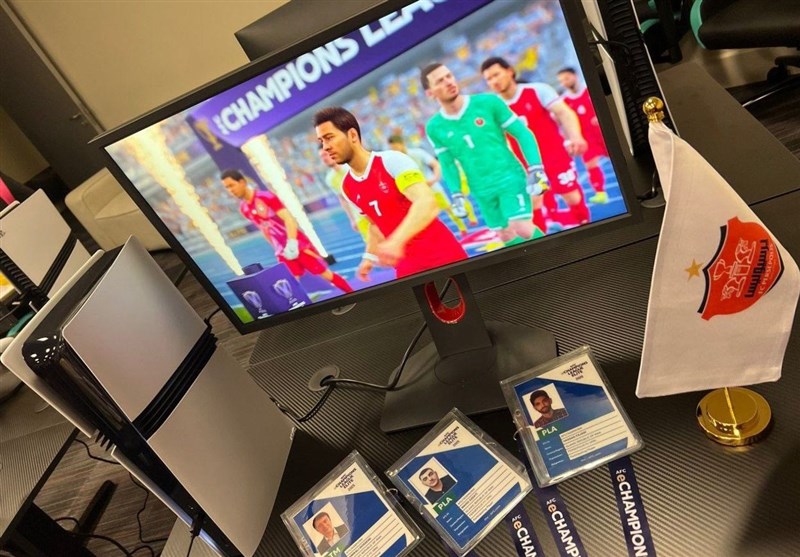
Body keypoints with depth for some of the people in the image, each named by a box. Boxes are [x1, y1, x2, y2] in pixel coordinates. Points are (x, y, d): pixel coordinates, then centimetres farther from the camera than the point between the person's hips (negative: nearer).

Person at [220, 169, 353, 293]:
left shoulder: (266, 197, -14)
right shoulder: (243, 209, 6)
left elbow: (289, 219, -19)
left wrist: (291, 244, -28)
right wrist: (279, 250, 15)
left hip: (298, 244, -6)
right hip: (283, 252, 6)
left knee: (327, 274, 1)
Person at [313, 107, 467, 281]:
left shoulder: (391, 161, -16)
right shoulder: (347, 187, 5)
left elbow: (427, 203, -31)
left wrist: (396, 241, -43)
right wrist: (370, 257, 12)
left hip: (442, 256, -5)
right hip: (407, 265, 6)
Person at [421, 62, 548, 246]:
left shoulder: (488, 102, -9)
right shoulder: (434, 128, -2)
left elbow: (522, 134, -5)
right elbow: (447, 163, 7)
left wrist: (535, 169, -12)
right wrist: (456, 194, -1)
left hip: (510, 178, -3)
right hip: (483, 191, 3)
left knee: (522, 229, -17)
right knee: (506, 236, 10)